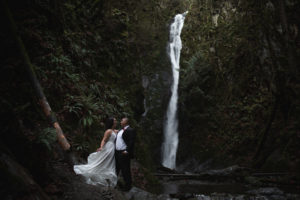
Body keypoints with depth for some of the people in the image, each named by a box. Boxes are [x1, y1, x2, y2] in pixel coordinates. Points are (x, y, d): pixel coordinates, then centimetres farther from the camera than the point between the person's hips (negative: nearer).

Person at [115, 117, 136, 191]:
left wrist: (127, 151, -23)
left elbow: (131, 142, -19)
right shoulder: (120, 130, 16)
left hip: (124, 153, -9)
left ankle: (128, 185, 11)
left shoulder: (130, 130, -13)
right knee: (116, 168, 20)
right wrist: (115, 150, 16)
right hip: (117, 152, 9)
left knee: (125, 170, -1)